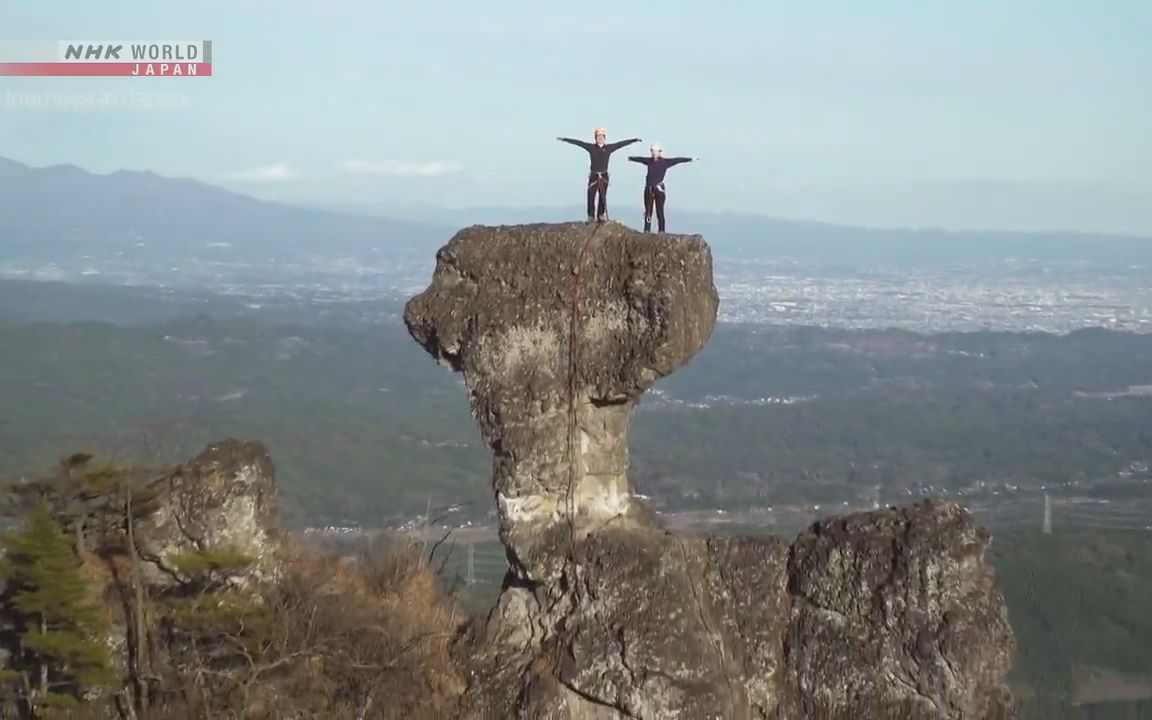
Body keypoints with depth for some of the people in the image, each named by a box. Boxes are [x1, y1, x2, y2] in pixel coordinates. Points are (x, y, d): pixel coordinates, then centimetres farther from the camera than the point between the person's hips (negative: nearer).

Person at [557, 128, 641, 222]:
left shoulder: (609, 147, 2)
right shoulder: (591, 147, 0)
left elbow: (622, 143, 4)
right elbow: (578, 142, -1)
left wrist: (635, 140, 6)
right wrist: (565, 139, -1)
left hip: (604, 176, 1)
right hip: (593, 176, -1)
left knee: (603, 197, 3)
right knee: (591, 196, -2)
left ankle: (601, 215, 11)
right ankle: (591, 216, 6)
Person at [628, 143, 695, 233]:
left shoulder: (665, 161, -2)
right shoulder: (649, 161, 11)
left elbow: (677, 160, -7)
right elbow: (639, 158, 29)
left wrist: (690, 159, -13)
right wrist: (631, 158, 47)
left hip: (659, 189, -4)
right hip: (649, 189, 4)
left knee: (660, 211, -8)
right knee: (648, 211, 7)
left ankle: (662, 231, -6)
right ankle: (647, 230, 12)